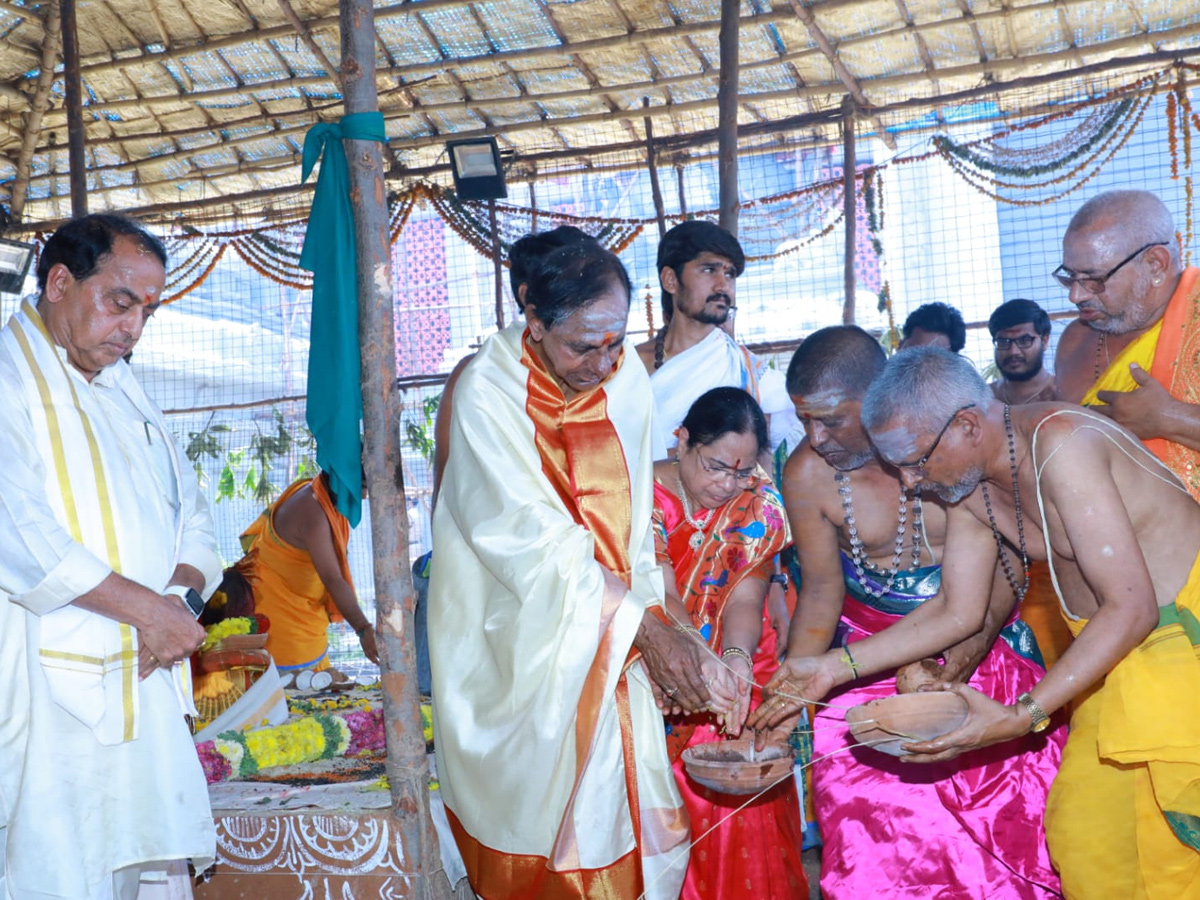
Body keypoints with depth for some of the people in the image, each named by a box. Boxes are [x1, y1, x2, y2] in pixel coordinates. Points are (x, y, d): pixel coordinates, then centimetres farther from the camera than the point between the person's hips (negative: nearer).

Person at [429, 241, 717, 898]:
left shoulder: (626, 374, -4)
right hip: (515, 628, -4)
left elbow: (634, 519, -1)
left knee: (617, 800, 6)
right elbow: (534, 538, -23)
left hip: (609, 639, 4)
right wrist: (644, 626, -23)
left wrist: (654, 621, -11)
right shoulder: (487, 391, -18)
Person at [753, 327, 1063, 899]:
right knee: (873, 833, -7)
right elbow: (821, 594, -4)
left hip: (980, 642, 0)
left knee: (1009, 821, -1)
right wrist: (785, 700, -14)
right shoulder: (807, 475, -11)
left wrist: (949, 672, -23)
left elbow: (1006, 572, -12)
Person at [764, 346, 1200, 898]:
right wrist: (834, 667, 2)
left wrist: (1021, 717, -32)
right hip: (1113, 653, 8)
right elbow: (958, 610, 7)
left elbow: (1131, 608, -28)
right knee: (1077, 834, 5)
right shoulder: (968, 485, -2)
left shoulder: (1058, 443, -27)